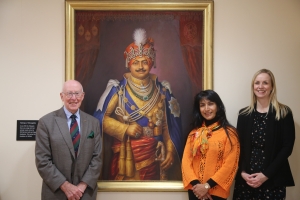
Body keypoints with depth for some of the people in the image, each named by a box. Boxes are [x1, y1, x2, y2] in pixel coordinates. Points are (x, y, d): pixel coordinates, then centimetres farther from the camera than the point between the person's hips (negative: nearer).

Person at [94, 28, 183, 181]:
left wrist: (170, 151, 0)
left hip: (152, 155, 3)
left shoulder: (161, 90, 4)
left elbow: (166, 126, 7)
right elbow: (102, 118, -4)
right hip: (125, 155, -2)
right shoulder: (118, 89, -4)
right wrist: (125, 129, -15)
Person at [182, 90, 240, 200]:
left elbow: (230, 165, -10)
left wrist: (207, 186, -14)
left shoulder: (229, 133, -4)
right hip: (195, 190, 4)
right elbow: (186, 160, 3)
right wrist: (195, 184, -12)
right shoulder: (194, 132, 8)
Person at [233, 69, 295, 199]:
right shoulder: (244, 114, 8)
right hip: (245, 179, 2)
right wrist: (242, 172, -8)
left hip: (272, 180, -2)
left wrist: (266, 174, -11)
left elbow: (287, 147, -5)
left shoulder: (284, 113, -1)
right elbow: (239, 146, 6)